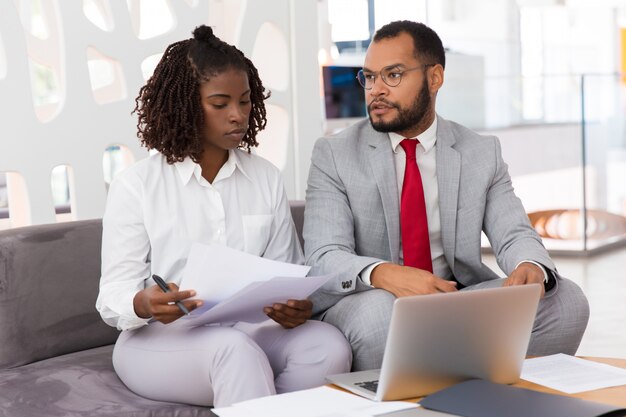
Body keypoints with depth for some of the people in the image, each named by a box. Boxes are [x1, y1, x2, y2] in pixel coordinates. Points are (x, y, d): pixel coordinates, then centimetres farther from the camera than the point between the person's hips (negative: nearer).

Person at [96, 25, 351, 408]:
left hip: (251, 330, 4)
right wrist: (144, 304, -29)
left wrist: (295, 307, -17)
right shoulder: (136, 186, -1)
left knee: (330, 345, -27)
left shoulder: (267, 179, 10)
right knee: (234, 348, -37)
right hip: (161, 339, -4)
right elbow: (113, 296, -4)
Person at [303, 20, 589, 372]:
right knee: (379, 311, -37)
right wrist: (383, 274, -35)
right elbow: (324, 258, -12)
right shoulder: (333, 155, -1)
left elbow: (514, 236, -1)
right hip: (367, 302, -2)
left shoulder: (483, 154, 8)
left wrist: (532, 267, -27)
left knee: (566, 300, -20)